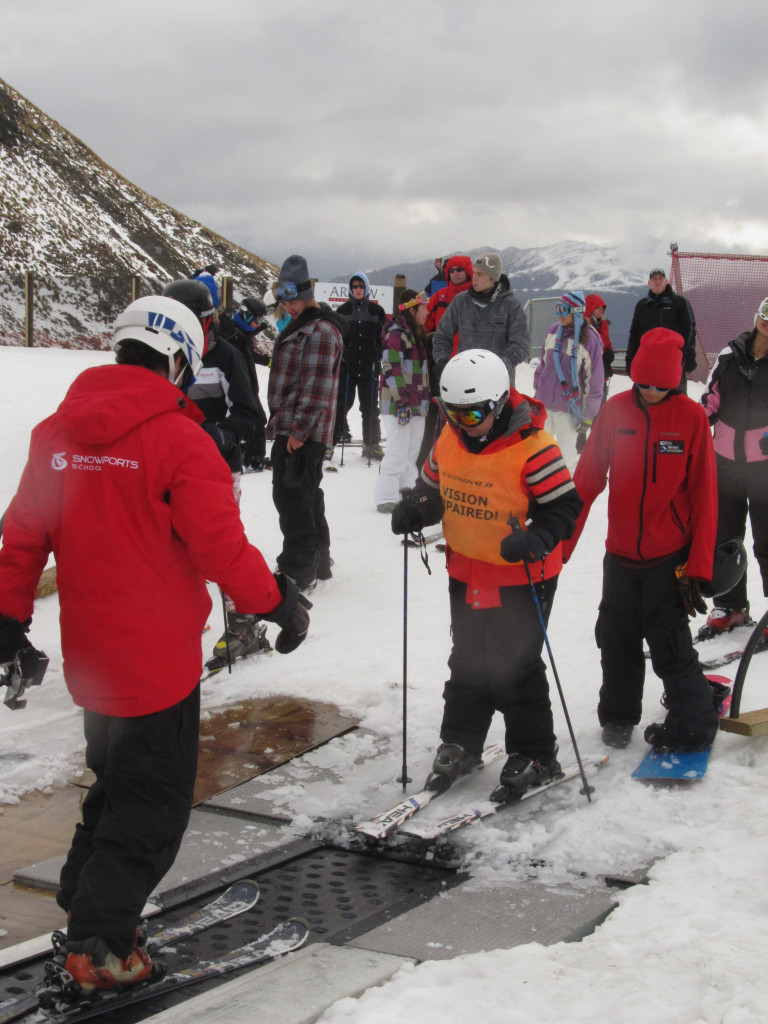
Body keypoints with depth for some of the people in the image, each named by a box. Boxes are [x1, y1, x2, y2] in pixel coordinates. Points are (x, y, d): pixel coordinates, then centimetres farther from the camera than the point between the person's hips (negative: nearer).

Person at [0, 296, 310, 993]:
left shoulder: (56, 433, 3)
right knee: (153, 804, 7)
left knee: (116, 779, 25)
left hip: (88, 655, 7)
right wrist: (279, 602, -4)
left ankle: (84, 902, 34)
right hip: (158, 658, -7)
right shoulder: (177, 438, -16)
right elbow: (222, 547, -18)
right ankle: (99, 945, 9)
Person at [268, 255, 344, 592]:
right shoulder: (301, 327, 19)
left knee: (292, 495, -8)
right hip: (290, 430, 10)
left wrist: (299, 429, -22)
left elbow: (316, 388, -20)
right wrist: (279, 423, 25)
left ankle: (298, 569, -2)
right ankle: (317, 560, 26)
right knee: (305, 494, 16)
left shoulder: (321, 331, -14)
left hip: (302, 433, -10)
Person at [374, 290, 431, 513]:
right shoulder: (396, 334, -13)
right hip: (398, 405, -9)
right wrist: (401, 402, -22)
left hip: (417, 405, 9)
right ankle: (386, 498, -2)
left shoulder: (418, 334, 17)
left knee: (412, 453, 14)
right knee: (397, 454, -9)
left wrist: (426, 399, 23)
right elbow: (392, 370, -18)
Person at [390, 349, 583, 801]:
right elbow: (434, 487, 12)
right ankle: (461, 743, 35)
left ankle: (534, 755, 18)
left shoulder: (531, 446, -22)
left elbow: (565, 504, -19)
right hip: (466, 572, 7)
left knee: (515, 666, 1)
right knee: (468, 661, 19)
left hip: (521, 577, -6)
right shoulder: (450, 439, -2)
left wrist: (535, 539, -35)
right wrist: (413, 509, -8)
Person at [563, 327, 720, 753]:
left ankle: (693, 727, 16)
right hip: (620, 555, 3)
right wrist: (561, 545, 2)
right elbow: (586, 481, 3)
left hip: (670, 558, -3)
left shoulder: (692, 417, -8)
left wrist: (698, 566, -9)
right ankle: (618, 715, 34)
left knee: (670, 646, -2)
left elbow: (703, 496, -6)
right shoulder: (616, 410, -3)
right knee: (617, 641, 14)